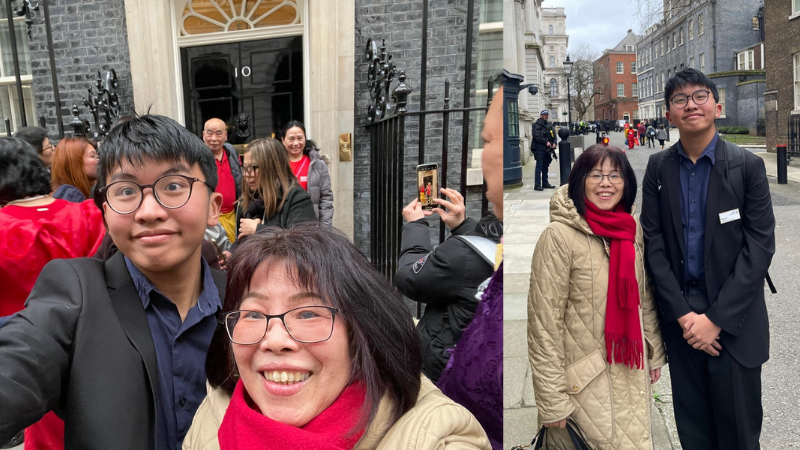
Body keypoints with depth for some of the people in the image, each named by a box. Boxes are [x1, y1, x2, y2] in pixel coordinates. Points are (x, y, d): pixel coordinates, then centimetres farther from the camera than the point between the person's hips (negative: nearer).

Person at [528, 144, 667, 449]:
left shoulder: (633, 230, 1)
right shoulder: (560, 235, -18)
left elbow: (644, 299, 13)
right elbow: (544, 321, -18)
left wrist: (654, 355, 14)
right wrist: (553, 399, -18)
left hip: (632, 373, 6)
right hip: (585, 380, -5)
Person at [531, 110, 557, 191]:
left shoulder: (548, 125, 18)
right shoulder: (537, 124, -7)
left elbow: (553, 135, 15)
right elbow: (537, 136, -17)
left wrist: (554, 143, -3)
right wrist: (546, 142, -20)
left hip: (547, 149, 8)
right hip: (539, 148, -8)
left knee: (545, 166, 13)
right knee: (539, 166, -9)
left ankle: (545, 183, 22)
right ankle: (537, 185, -9)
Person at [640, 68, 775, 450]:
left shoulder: (748, 166, -4)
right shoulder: (659, 168, 2)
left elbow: (759, 247, -9)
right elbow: (653, 243, -1)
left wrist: (716, 319, -14)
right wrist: (682, 314, -9)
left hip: (734, 319, -1)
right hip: (678, 314, 2)